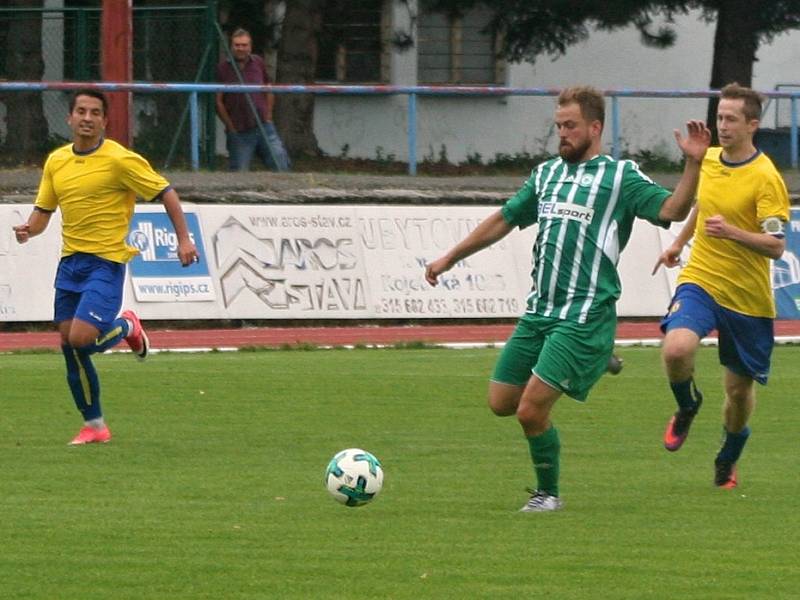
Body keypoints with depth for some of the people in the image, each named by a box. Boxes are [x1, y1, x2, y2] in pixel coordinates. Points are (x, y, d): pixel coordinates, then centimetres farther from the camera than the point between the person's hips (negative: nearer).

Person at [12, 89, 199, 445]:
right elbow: (43, 210, 15)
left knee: (81, 338, -20)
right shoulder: (56, 161, 8)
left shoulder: (120, 160, -10)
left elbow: (165, 193, -4)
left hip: (105, 262, -6)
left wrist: (184, 239, -9)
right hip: (70, 262, 6)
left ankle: (126, 328, 13)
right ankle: (94, 425, 18)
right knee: (69, 345, 4)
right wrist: (29, 229, -7)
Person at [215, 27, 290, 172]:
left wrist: (268, 116, 11)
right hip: (239, 133, -3)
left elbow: (269, 90, 19)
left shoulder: (258, 63, 8)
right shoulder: (223, 69, -3)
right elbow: (218, 101, -2)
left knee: (281, 166, -1)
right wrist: (230, 126, -4)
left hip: (263, 127, 3)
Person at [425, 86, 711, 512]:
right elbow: (504, 220, 27)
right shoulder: (546, 174, 17)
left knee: (531, 411, -14)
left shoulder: (621, 177, -2)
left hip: (584, 316, -7)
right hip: (538, 312, 7)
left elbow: (671, 210, -14)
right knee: (501, 403, 8)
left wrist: (693, 164, -28)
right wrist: (450, 258, 29)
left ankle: (548, 494, 9)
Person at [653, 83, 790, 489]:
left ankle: (728, 461, 37)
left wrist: (731, 231, -32)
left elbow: (776, 246, -18)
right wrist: (679, 243, 36)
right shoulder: (708, 160, 4)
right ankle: (687, 407, 6)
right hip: (700, 279, 3)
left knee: (740, 387, 9)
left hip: (747, 296, -3)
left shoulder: (765, 178, -14)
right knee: (676, 350, -27)